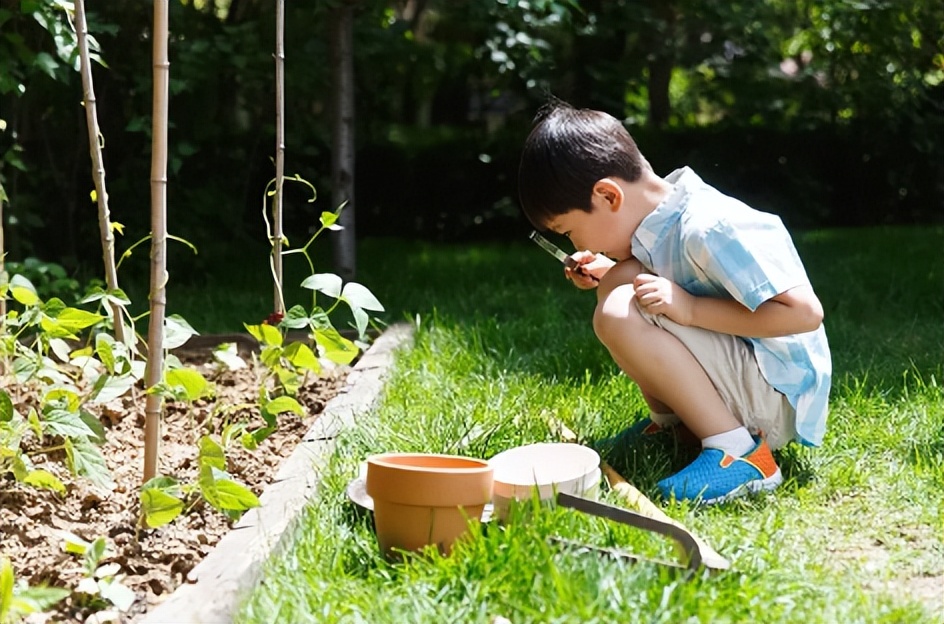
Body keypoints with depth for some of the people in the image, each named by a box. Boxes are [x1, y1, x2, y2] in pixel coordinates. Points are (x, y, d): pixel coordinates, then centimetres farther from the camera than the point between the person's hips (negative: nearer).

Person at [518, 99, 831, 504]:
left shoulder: (708, 229, -24)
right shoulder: (662, 214, 3)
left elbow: (805, 312, -26)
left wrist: (690, 308, -26)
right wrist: (607, 272, 6)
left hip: (779, 399, -9)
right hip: (738, 380, 9)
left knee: (619, 315, -25)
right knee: (618, 282, 5)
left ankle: (738, 451, -21)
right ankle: (669, 422, 9)